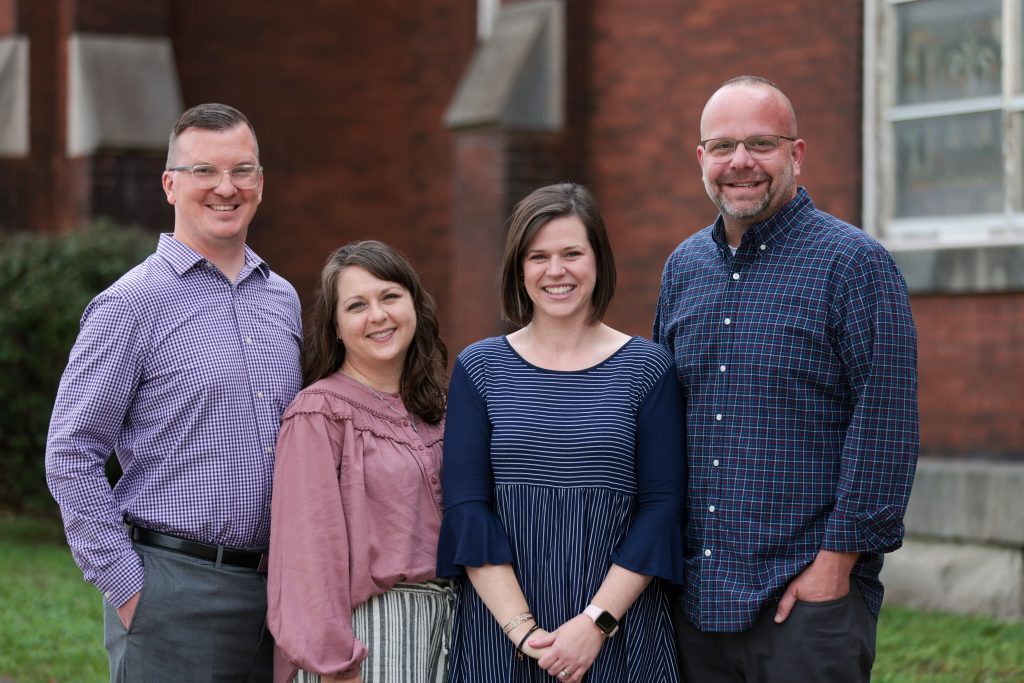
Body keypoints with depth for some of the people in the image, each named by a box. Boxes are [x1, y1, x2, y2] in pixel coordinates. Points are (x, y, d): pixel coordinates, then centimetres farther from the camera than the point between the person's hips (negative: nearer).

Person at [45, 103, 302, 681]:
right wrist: (125, 586, -11)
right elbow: (72, 457, -8)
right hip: (176, 590, -5)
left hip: (275, 590, 6)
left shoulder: (283, 299, 13)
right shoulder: (132, 304, -6)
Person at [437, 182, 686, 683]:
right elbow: (467, 511, -3)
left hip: (619, 634, 0)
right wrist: (523, 629, -12)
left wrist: (598, 622, -13)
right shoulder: (479, 369, 2)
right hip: (499, 633, 1)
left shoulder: (646, 368, 0)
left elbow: (662, 508, -4)